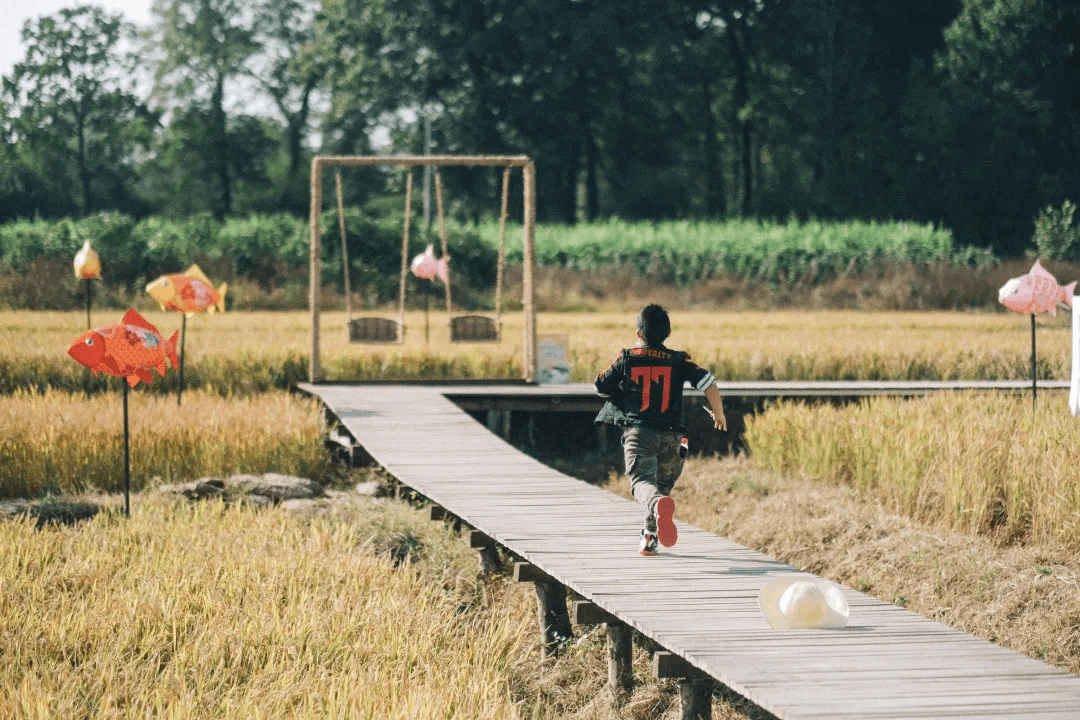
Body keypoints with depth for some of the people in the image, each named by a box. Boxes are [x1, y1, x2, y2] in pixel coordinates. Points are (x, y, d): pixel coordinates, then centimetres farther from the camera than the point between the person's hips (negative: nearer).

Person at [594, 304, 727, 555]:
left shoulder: (626, 358, 5)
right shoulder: (678, 360, 6)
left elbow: (601, 388, 12)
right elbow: (708, 382, -3)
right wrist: (718, 413, 12)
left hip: (638, 432, -2)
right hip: (670, 435, 2)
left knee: (643, 481, -16)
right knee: (662, 484, 24)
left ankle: (659, 504, -52)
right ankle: (649, 539, 25)